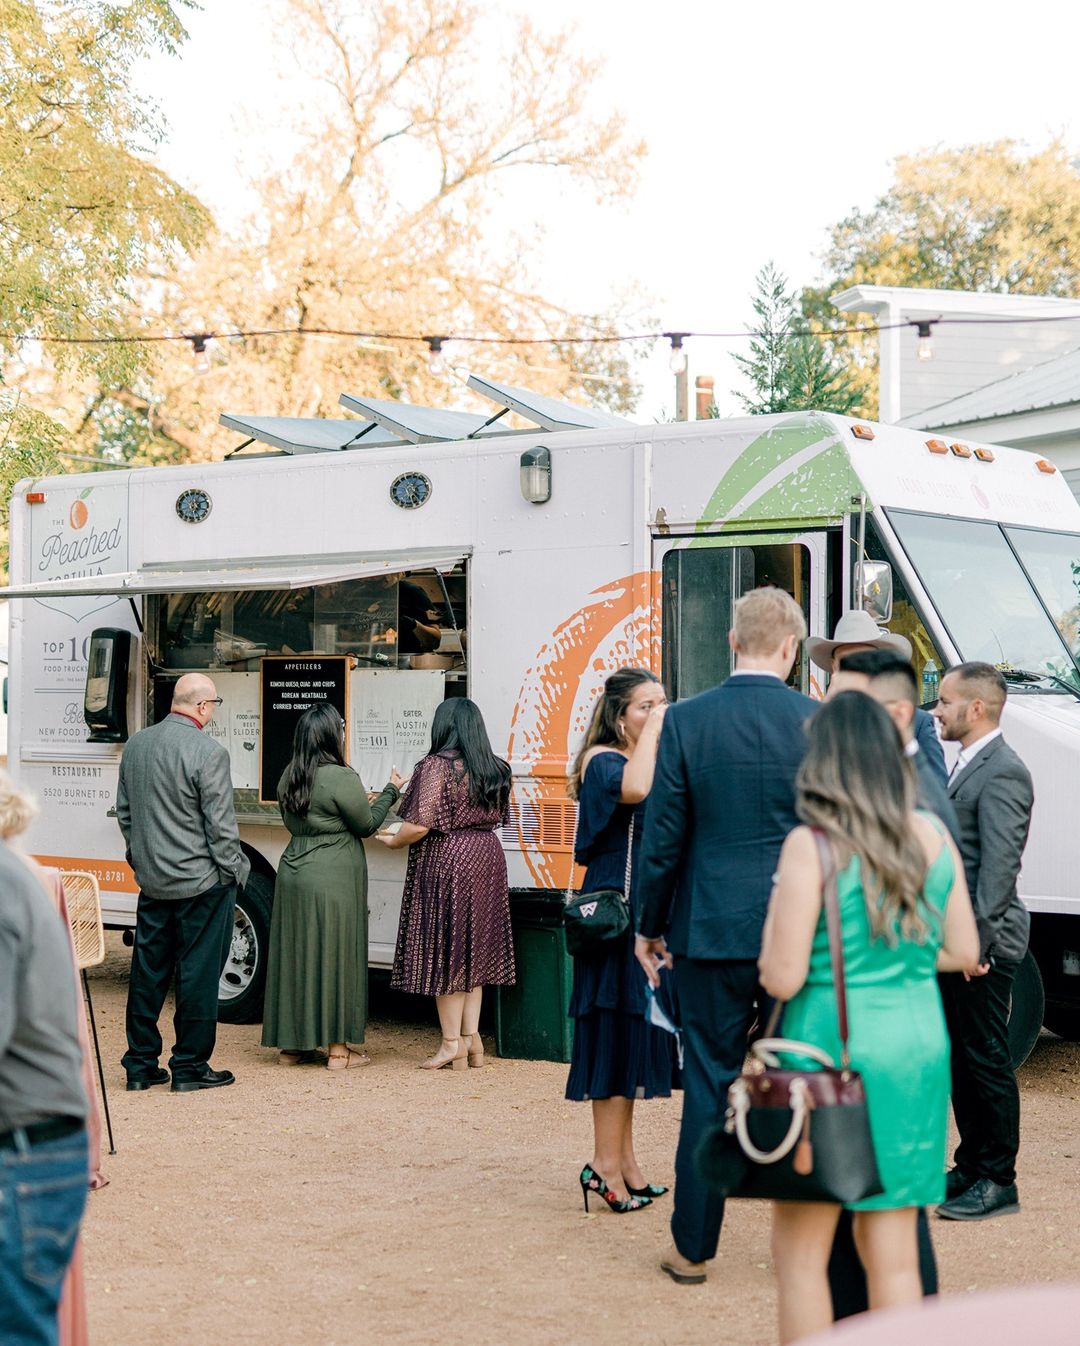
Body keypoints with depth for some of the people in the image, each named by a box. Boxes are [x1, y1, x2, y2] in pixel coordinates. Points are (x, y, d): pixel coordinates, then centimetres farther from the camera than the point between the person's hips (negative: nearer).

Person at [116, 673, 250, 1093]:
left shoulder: (135, 745, 5)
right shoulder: (208, 753, -18)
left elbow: (124, 812, 15)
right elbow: (220, 825, -15)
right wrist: (236, 871, -3)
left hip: (151, 880, 7)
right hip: (202, 881, -7)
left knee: (147, 973, 12)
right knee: (197, 975, 3)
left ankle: (140, 1065, 18)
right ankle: (190, 1067, 9)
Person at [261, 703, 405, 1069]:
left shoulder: (289, 777, 7)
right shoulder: (342, 779, -16)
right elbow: (366, 825, -5)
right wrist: (391, 791, 9)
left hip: (293, 874, 7)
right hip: (331, 881, -7)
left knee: (294, 955, 11)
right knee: (334, 957, 1)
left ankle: (290, 1045, 17)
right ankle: (337, 1049, 6)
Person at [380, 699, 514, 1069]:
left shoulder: (438, 765, -14)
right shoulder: (496, 769, 7)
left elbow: (421, 824, -19)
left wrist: (393, 841, -2)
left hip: (446, 861, -7)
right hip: (487, 857, 7)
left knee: (445, 951, 1)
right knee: (474, 948, 14)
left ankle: (452, 1044, 4)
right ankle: (472, 1038, 16)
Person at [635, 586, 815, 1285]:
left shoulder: (687, 721, -5)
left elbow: (663, 836, -3)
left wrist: (649, 926, 8)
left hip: (713, 931, 0)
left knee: (710, 1083, 7)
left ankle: (693, 1247, 13)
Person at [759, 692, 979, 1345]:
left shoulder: (811, 846, -13)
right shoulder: (934, 837, 2)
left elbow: (782, 977, -14)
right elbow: (964, 952, 10)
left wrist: (775, 915, 3)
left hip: (831, 1046, -5)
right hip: (918, 1047, 5)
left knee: (800, 1250, 8)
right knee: (893, 1253, 13)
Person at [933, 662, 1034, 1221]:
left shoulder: (1002, 773, -16)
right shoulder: (966, 766, 16)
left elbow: (999, 866, -22)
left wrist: (978, 942, -24)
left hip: (981, 944, -10)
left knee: (987, 1060, -2)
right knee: (960, 1058, 15)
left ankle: (998, 1182, 6)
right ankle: (971, 1167, 25)